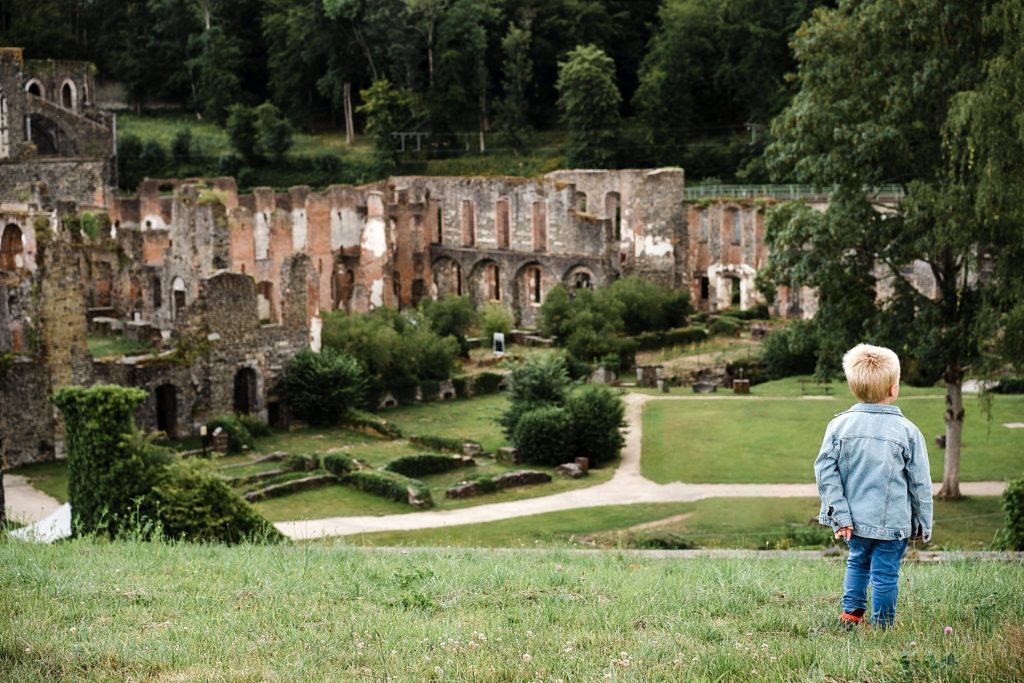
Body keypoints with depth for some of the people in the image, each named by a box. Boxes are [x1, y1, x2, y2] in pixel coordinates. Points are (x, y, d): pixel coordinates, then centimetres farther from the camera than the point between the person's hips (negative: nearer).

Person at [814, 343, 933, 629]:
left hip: (854, 519, 3)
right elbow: (920, 483, -3)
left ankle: (851, 611, 27)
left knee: (858, 561, 25)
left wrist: (840, 514, -4)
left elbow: (825, 470, -8)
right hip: (892, 521, -3)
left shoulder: (840, 424, -5)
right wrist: (924, 524, 9)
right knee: (885, 573, 6)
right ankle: (882, 626, 14)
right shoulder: (907, 431, -10)